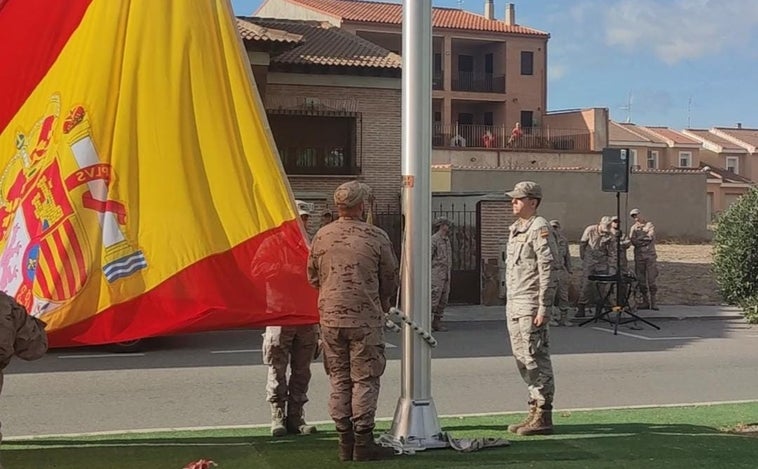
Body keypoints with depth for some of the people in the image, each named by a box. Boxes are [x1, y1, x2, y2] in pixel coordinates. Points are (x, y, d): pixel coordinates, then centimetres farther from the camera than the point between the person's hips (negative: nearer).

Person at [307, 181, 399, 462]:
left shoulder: (322, 236, 2)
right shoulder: (376, 237, -7)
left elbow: (313, 278, 12)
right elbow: (390, 282, 1)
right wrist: (382, 305, 20)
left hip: (330, 319, 4)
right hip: (366, 320, -4)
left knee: (339, 380, 10)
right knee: (365, 380, 2)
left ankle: (345, 442, 14)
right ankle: (363, 443, 3)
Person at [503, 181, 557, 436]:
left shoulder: (539, 228, -10)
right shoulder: (515, 229, 18)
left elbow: (548, 269, -16)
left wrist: (543, 308, -20)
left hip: (531, 305, -10)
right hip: (514, 305, 10)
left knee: (536, 359, -6)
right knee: (522, 359, 12)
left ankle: (543, 417, -1)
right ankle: (535, 411, 20)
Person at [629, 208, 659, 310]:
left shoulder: (649, 225, 5)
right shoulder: (633, 228, 12)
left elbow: (651, 237, -10)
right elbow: (633, 241, -1)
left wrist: (639, 239, -5)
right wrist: (645, 239, -10)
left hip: (650, 256, -3)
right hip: (638, 256, 3)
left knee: (651, 279, -7)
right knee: (641, 280, 3)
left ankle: (653, 302, -3)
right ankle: (645, 302, 11)